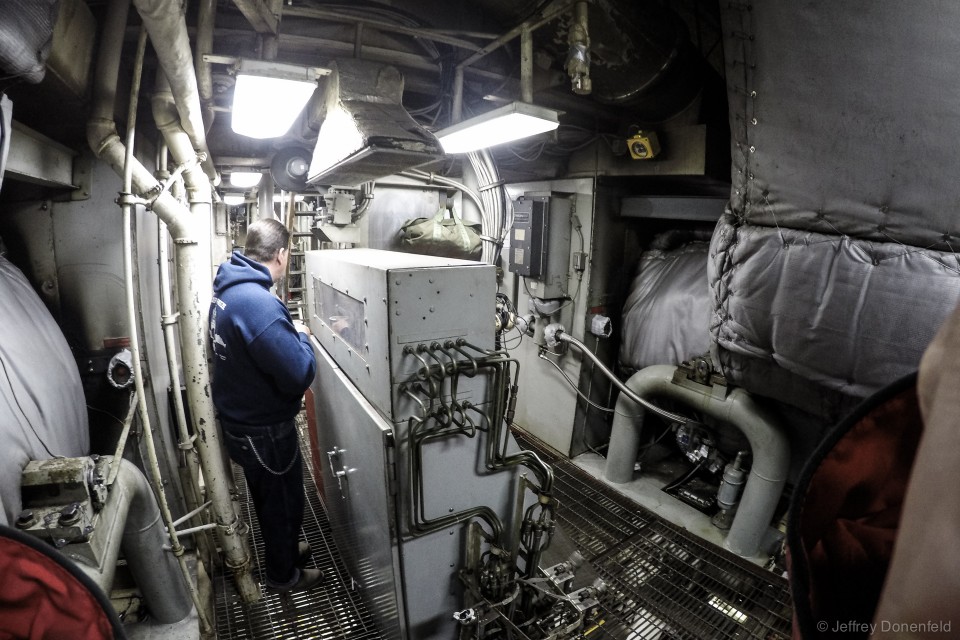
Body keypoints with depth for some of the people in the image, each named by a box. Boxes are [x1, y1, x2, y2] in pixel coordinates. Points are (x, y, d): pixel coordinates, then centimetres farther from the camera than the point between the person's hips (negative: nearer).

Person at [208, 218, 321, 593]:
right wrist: (301, 337, -14)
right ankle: (283, 574, 38)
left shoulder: (227, 290, 0)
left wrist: (290, 334, 6)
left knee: (271, 497, 28)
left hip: (241, 417, 9)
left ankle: (284, 548, 51)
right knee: (282, 500, 15)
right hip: (263, 428, -9)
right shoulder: (259, 303, -32)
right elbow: (299, 375, -31)